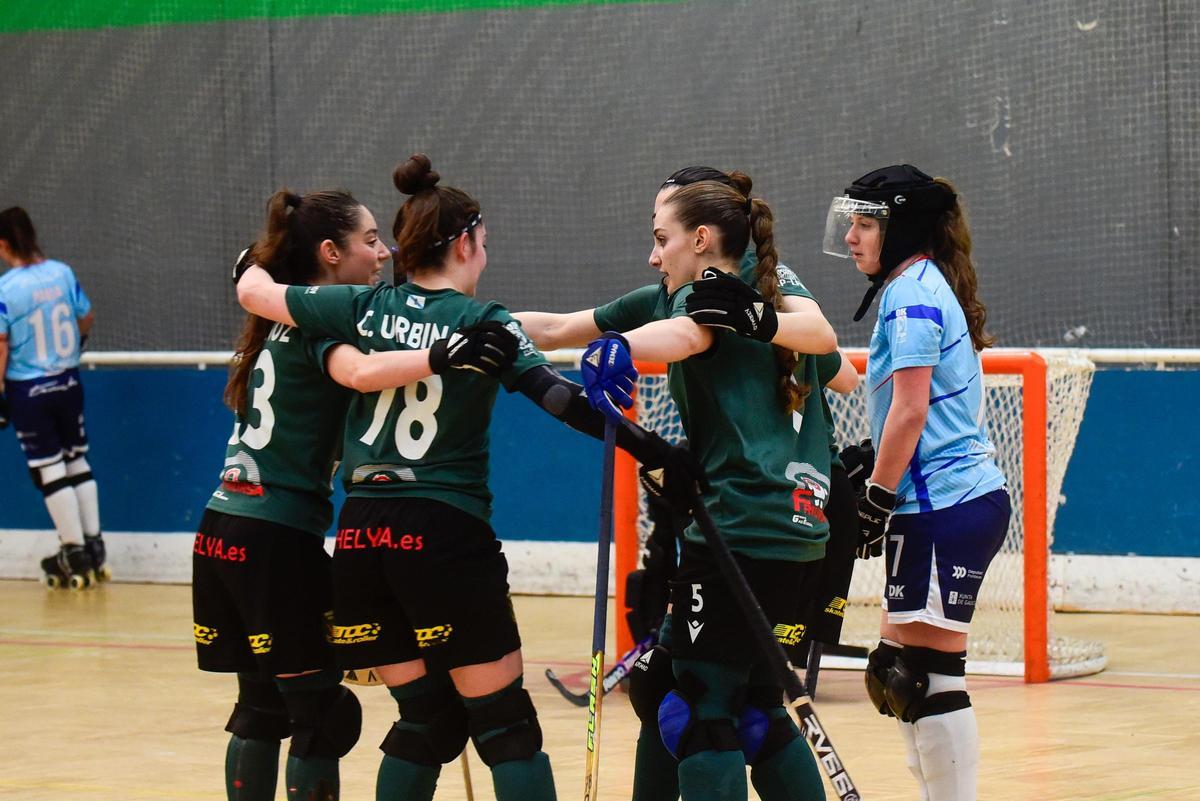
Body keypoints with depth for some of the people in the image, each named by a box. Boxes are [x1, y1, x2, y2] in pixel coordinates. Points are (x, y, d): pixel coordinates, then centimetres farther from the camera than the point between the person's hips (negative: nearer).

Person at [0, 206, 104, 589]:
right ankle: (95, 549, 21)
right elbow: (86, 320, 7)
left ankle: (75, 553, 9)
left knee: (50, 471, 4)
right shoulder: (62, 273, -4)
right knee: (77, 461, 16)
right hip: (68, 382, 5)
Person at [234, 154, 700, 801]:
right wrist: (647, 448, -19)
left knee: (427, 719, 14)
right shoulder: (485, 325, -3)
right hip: (446, 535, -5)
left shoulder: (363, 309, 6)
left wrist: (258, 260, 37)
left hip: (361, 535, 5)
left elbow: (252, 292, 16)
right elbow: (564, 401, -16)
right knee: (506, 725, 1)